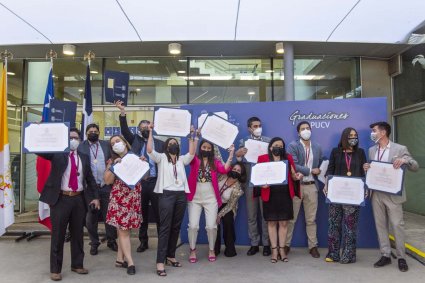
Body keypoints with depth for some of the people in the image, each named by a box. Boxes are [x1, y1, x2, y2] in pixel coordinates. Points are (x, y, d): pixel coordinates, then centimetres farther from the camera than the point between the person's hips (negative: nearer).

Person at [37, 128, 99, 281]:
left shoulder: (84, 157, 10)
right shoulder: (57, 153, 1)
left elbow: (90, 178, 15)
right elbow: (40, 150, -13)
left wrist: (95, 197, 7)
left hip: (79, 199, 3)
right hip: (60, 198, -3)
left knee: (78, 234, 12)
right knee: (58, 235, 5)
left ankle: (77, 264, 27)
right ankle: (55, 269, 17)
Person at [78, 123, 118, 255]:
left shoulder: (106, 145, 8)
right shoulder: (81, 147, 0)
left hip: (106, 186, 2)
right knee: (90, 218, 9)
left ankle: (111, 241, 21)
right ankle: (94, 243, 23)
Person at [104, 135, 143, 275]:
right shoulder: (113, 161, 5)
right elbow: (107, 181, -5)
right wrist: (114, 166, -12)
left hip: (134, 198, 2)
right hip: (119, 198, -2)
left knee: (125, 229, 8)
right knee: (123, 230, -4)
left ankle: (120, 259, 20)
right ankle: (130, 262, 2)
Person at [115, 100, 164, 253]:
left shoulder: (159, 143, 8)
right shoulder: (135, 140, 11)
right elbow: (125, 130, -3)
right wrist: (123, 112, -14)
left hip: (155, 182, -1)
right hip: (139, 182, 1)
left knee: (159, 214, 3)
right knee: (142, 214, 11)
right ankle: (143, 241, 24)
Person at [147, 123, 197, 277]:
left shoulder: (182, 159, 16)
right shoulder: (161, 158, 5)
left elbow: (192, 153, -2)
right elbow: (150, 150, -12)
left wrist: (192, 136, -3)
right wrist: (151, 132, -11)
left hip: (181, 195, 5)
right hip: (166, 194, -4)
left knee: (176, 227, 9)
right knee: (165, 228, -8)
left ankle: (170, 256, 21)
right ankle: (160, 262, -7)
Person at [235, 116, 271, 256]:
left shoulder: (268, 141, 7)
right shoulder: (243, 142, 9)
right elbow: (239, 162, 3)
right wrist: (237, 154, -18)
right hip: (250, 183, 1)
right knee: (251, 215, 7)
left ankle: (266, 244, 16)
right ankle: (254, 244, 18)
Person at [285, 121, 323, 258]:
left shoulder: (317, 147, 10)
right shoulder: (293, 146, -4)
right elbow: (293, 165, -15)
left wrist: (318, 172, 0)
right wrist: (310, 171, -11)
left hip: (311, 186, 3)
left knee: (311, 219, 10)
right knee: (291, 218, 4)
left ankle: (313, 246, 20)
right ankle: (286, 244, 16)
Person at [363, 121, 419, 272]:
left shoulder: (400, 149, -5)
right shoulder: (372, 150, 11)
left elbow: (415, 167, -5)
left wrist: (406, 160, -25)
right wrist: (366, 168, -6)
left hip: (393, 194, -5)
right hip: (377, 194, 5)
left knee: (397, 225, 1)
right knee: (380, 225, 8)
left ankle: (401, 258, 13)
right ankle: (385, 255, 17)